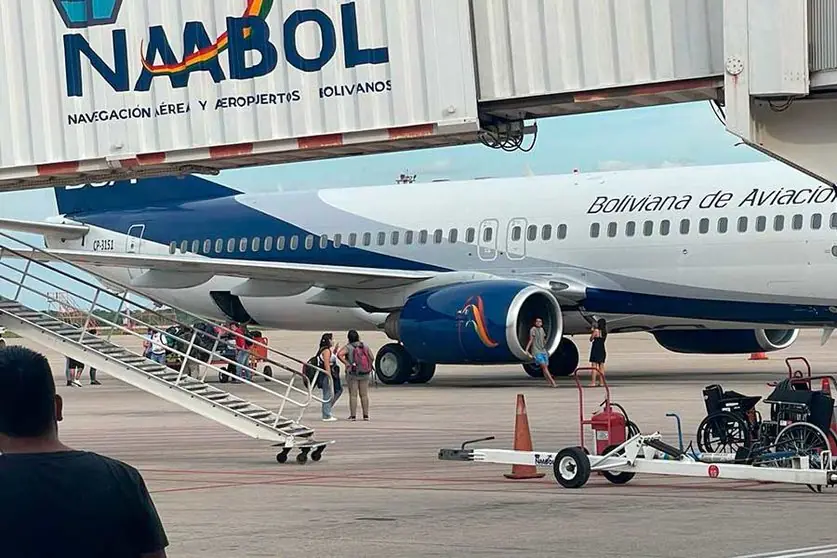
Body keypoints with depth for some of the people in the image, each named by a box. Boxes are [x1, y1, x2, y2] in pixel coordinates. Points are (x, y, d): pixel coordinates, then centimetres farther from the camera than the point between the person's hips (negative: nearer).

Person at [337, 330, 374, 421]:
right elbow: (372, 358, -1)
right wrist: (369, 367, 11)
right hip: (364, 374, 3)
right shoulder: (365, 347, 2)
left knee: (353, 395, 2)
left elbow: (339, 354, -24)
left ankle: (353, 415, 0)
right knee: (364, 395, 9)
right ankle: (366, 415, 8)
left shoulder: (348, 347, -8)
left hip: (352, 374, -3)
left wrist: (347, 364, -17)